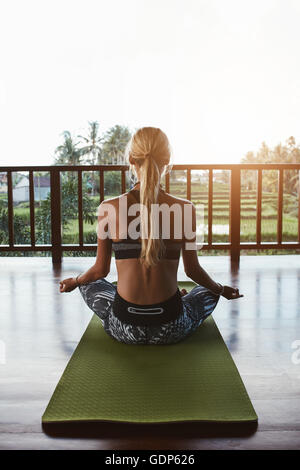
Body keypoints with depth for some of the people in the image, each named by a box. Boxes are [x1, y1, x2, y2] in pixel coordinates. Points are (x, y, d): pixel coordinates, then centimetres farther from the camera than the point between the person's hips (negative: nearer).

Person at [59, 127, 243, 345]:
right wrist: (222, 289, 22)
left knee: (89, 283, 31)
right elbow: (193, 270, 1)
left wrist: (74, 281, 24)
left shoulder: (109, 208, -10)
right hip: (171, 331, 1)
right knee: (211, 291, 31)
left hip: (124, 329, 0)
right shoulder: (185, 209, -10)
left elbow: (101, 270, 1)